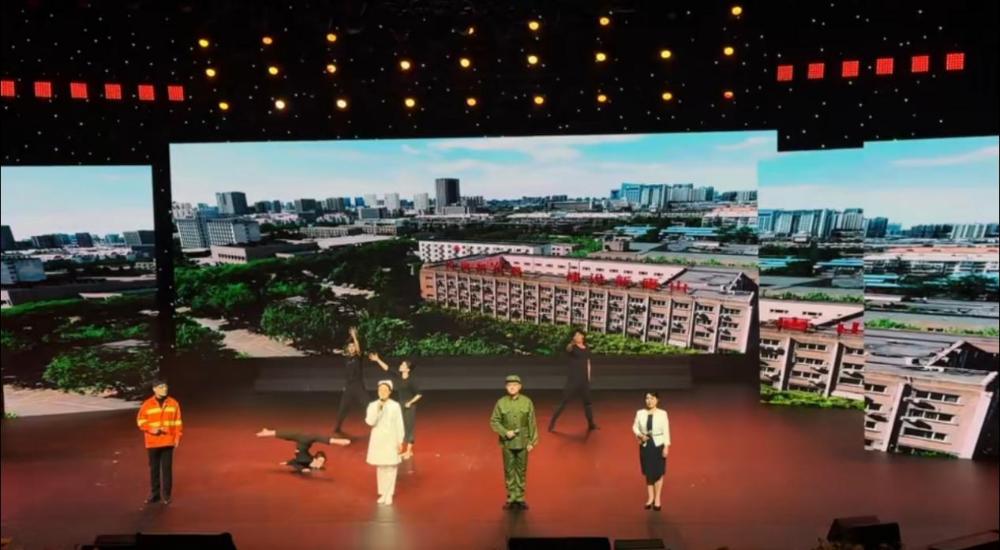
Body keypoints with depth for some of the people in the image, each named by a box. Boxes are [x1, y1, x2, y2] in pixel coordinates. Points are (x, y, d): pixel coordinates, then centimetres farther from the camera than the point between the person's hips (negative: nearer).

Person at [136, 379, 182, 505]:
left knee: (167, 468, 1)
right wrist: (151, 429, -14)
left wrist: (177, 437, -3)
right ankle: (154, 494, 19)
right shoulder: (147, 404, -2)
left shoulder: (173, 403, 0)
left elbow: (177, 421, 3)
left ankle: (166, 495, 9)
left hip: (168, 442, 0)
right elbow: (140, 420, 2)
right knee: (154, 469, 8)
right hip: (152, 442, 0)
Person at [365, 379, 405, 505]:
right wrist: (378, 408, -22)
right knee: (380, 467, 8)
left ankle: (389, 494, 7)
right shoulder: (373, 405, -2)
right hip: (378, 439, 2)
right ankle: (383, 493, 19)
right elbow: (370, 422, -15)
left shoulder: (395, 406, -5)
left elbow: (399, 425, -2)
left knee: (391, 467, -2)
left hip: (391, 439, -1)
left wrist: (400, 442, -3)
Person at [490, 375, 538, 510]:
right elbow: (494, 421, -1)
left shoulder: (527, 402, -5)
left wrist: (532, 442, -3)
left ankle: (520, 498, 17)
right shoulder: (501, 402, -5)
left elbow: (532, 423, -1)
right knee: (509, 470, 6)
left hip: (523, 442, 0)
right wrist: (505, 432, -15)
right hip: (507, 442, 0)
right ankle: (511, 498, 16)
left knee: (522, 470, 7)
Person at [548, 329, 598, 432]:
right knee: (564, 402, -6)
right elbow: (568, 348, -34)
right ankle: (552, 423, -1)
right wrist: (572, 343, -58)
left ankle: (591, 424, 33)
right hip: (572, 380, -6)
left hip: (584, 380, 6)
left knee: (587, 402, 17)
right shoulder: (572, 347, -9)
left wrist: (588, 377, 14)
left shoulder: (587, 349, 9)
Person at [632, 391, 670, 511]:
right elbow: (635, 427, 5)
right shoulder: (640, 413, -4)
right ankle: (650, 497, 29)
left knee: (658, 472, 8)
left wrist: (666, 447, -9)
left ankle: (657, 498, 24)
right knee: (648, 472, 12)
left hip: (658, 444, -2)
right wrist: (640, 435, -15)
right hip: (645, 445, 2)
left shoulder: (662, 414, -10)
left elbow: (666, 431, -7)